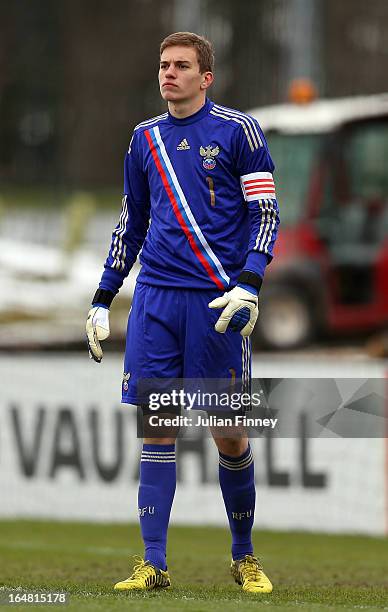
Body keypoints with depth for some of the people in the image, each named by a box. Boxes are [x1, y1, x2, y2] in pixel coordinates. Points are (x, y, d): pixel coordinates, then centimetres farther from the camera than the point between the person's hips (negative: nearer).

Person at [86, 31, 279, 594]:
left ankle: (244, 557, 17)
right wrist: (102, 299, 18)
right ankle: (153, 564, 1)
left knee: (229, 437, 0)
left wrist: (248, 285, -15)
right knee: (156, 429, 0)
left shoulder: (238, 130, -1)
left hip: (217, 300, -4)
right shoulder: (145, 138, 13)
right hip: (155, 297, 4)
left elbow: (266, 212, -2)